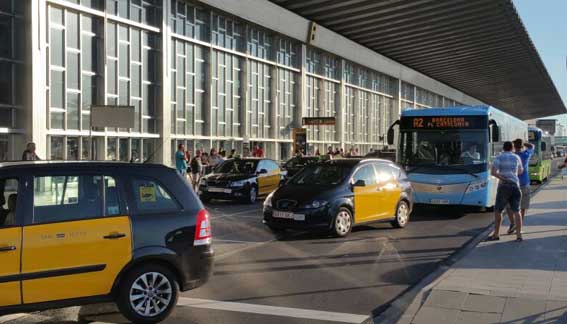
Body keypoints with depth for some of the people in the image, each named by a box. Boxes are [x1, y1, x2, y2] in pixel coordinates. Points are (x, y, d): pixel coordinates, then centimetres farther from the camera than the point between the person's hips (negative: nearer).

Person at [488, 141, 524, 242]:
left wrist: (504, 179, -8)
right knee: (516, 211, 5)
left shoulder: (499, 157, -1)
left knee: (498, 210, 8)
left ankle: (496, 234, 13)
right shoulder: (517, 157, 10)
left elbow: (492, 172, -13)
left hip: (503, 186, -3)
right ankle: (519, 235, -4)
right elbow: (521, 172, 24)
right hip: (515, 185, 3)